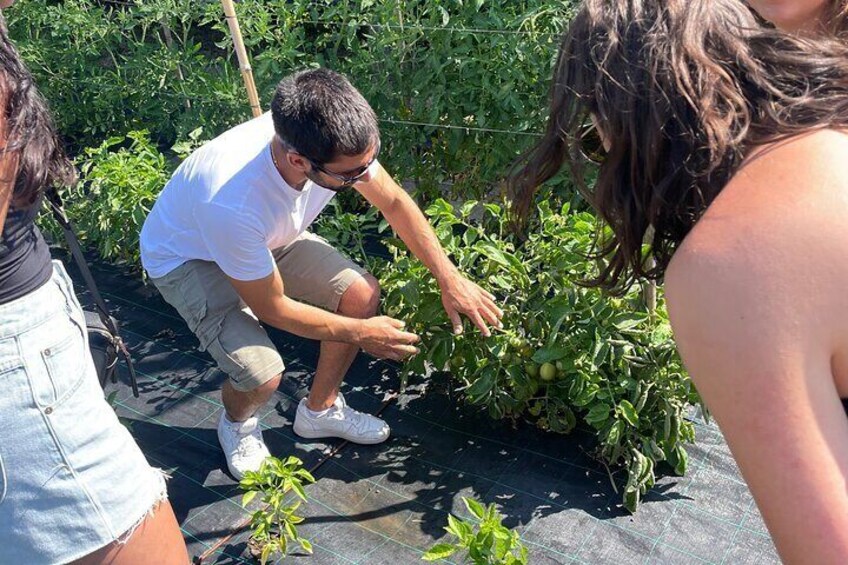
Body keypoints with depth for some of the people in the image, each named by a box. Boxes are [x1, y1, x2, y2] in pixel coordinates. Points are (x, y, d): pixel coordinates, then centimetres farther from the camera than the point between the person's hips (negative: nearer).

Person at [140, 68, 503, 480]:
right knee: (262, 373, -26)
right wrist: (360, 333, -18)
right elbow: (272, 308, -27)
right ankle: (237, 423, 14)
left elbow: (394, 201, -9)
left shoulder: (338, 141, -29)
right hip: (188, 259, -5)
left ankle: (320, 409, 15)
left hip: (267, 237, 6)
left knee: (362, 294, -10)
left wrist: (450, 279, -13)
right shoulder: (231, 202, -43)